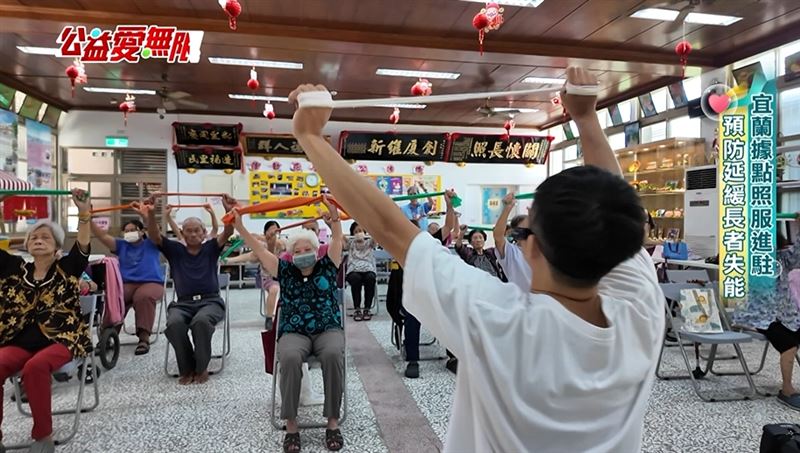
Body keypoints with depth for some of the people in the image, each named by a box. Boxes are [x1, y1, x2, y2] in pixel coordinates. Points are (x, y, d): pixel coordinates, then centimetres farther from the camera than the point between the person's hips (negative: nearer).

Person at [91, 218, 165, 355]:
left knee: (143, 297, -37)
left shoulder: (151, 244, 12)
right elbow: (103, 236, 9)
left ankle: (144, 337, -35)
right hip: (126, 284, 3)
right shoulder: (121, 245, 21)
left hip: (151, 283, -3)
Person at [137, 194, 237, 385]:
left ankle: (201, 367, -13)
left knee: (201, 321, -36)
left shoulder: (210, 249, 11)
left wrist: (230, 212, -29)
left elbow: (227, 233, -7)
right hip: (183, 303, 2)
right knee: (174, 323, -32)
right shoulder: (175, 250, 14)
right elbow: (155, 237, -2)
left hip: (211, 300, -2)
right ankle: (186, 369, -10)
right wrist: (150, 215, -24)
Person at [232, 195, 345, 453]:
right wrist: (239, 227, -7)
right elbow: (259, 250, 4)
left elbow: (337, 240, -6)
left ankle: (333, 422, -21)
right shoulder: (285, 271, 10)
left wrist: (335, 220, -26)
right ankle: (291, 425, -21)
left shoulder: (327, 267, 7)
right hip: (294, 333, 1)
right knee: (290, 358, -33)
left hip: (328, 330, 0)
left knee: (333, 355, -34)